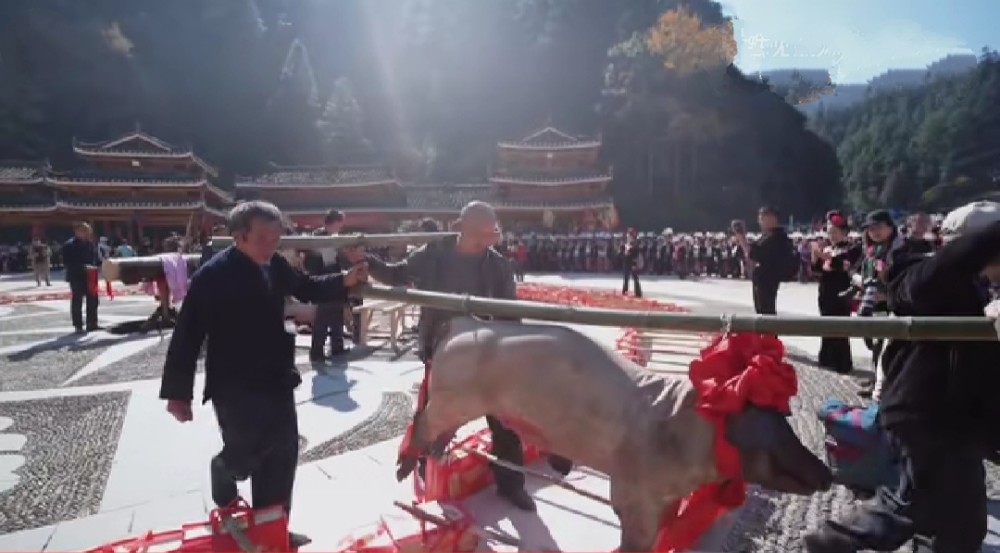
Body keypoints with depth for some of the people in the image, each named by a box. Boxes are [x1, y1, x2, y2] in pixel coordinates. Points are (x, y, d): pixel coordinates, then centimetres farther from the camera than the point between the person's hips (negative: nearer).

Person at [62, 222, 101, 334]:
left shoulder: (90, 244, 8)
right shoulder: (69, 245, -11)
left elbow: (96, 258, 13)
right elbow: (67, 263, -17)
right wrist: (84, 267, -26)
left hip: (90, 276, 6)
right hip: (77, 277, -6)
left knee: (93, 300, 10)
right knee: (77, 302, 1)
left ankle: (92, 324, 20)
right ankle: (78, 326, 8)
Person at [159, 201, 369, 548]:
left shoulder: (275, 265, 0)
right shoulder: (213, 275, -17)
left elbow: (307, 289, 16)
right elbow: (188, 335, -16)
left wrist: (345, 281, -3)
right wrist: (177, 393, -15)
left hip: (276, 380, 6)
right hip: (235, 386, -6)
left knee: (281, 456, 11)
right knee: (244, 455, -3)